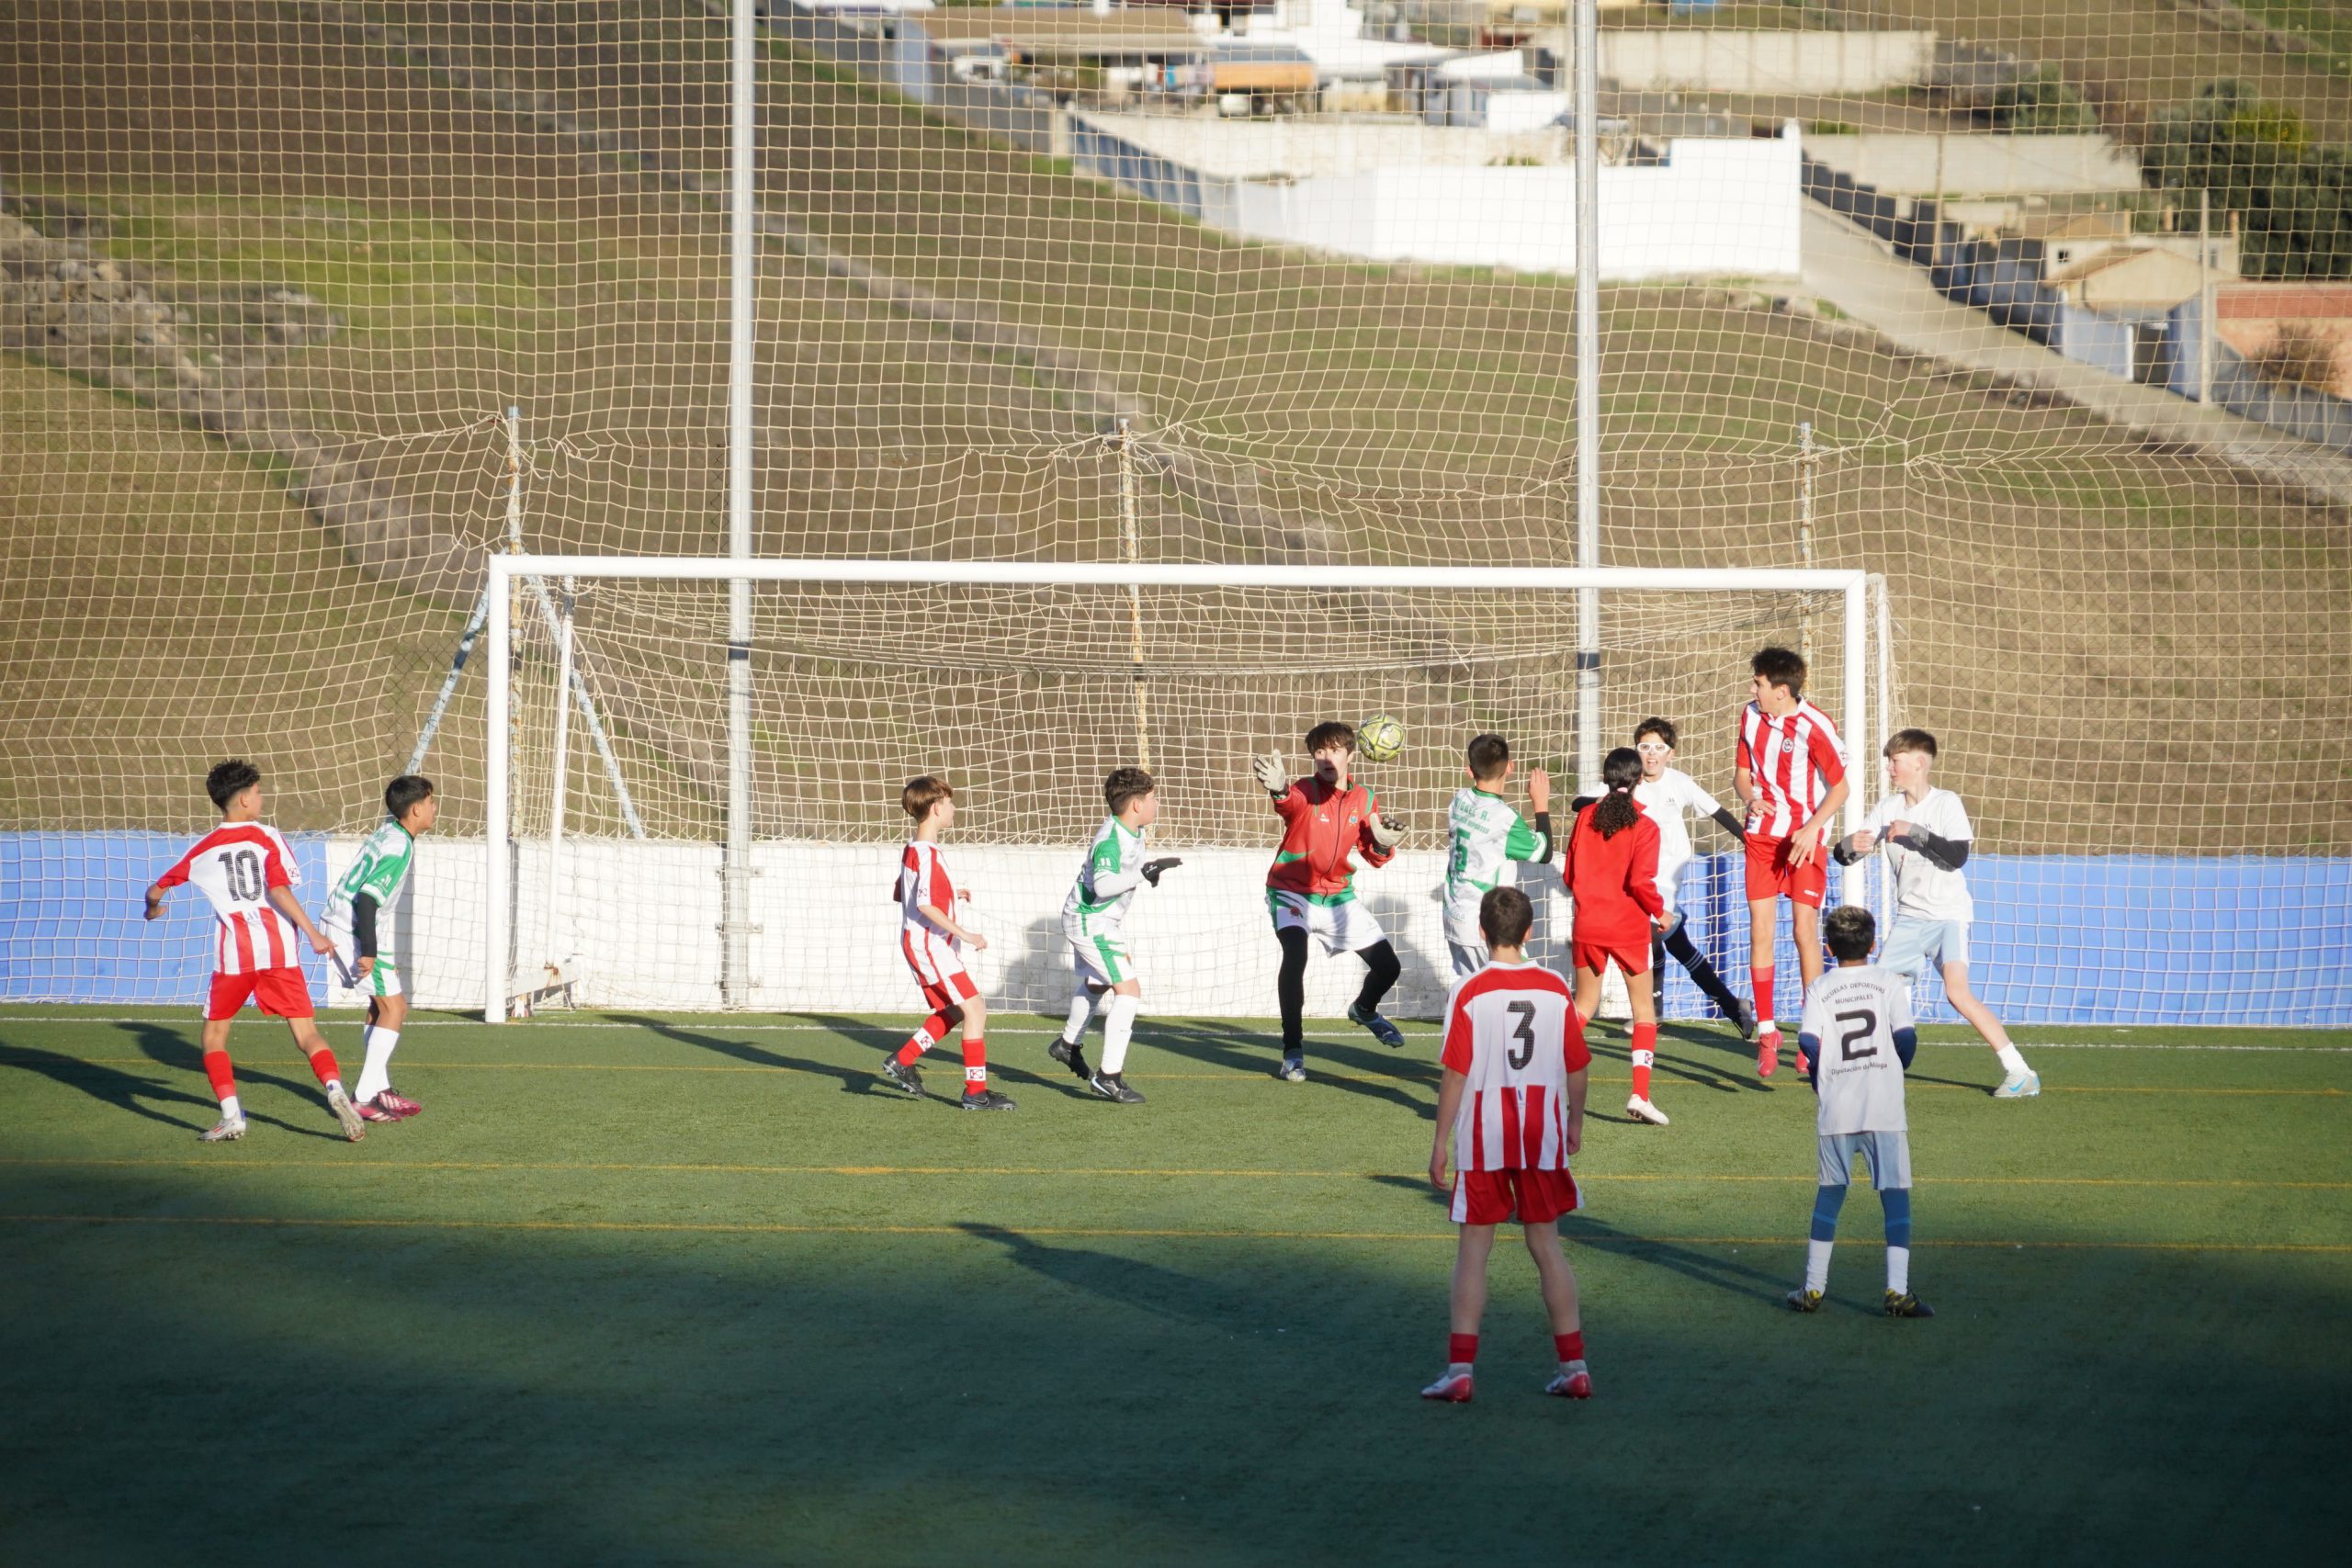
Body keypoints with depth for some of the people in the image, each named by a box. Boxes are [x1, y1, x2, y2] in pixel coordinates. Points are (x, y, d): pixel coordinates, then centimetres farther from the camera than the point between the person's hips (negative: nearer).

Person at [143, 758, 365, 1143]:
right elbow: (278, 889, -11)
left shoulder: (203, 849, 11)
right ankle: (336, 1093, -25)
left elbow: (156, 890, 20)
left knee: (214, 1036, 16)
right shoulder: (267, 837, 4)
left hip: (234, 953, 1)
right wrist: (312, 934, -12)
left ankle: (231, 1116, 2)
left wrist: (153, 909, 42)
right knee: (306, 1034, 0)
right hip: (278, 949, -1)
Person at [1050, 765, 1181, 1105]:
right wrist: (1145, 873, -41)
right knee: (1128, 990, -16)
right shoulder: (1110, 840, -28)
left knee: (1095, 984, 31)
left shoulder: (1134, 832, 2)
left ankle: (1069, 1045, 53)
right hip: (1089, 922, -11)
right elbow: (1103, 884, -41)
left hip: (1103, 920, 11)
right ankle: (1108, 1076, -17)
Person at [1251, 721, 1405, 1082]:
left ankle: (1364, 1010, 42)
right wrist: (1278, 789, -70)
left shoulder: (1364, 799, -2)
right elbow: (1289, 800, -45)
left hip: (1337, 896, 5)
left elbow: (1374, 857, 5)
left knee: (1388, 967, 6)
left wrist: (1383, 845, -19)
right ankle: (1293, 1052, -20)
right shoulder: (1305, 792, -18)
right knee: (1295, 955, -31)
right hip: (1292, 892, -5)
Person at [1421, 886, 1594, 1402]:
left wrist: (1440, 1143, -4)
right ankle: (1573, 1366, 11)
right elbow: (1576, 1068, 6)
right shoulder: (1555, 990, 0)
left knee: (1472, 1252, 4)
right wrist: (1575, 1121, 23)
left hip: (1482, 1140, -3)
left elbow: (1455, 1074, -10)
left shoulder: (1468, 993, -9)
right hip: (1542, 1136, 3)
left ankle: (1460, 1370, 0)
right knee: (1546, 1247, 12)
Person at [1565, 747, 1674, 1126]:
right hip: (1629, 928, -4)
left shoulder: (1585, 817, 1)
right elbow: (1640, 881, -19)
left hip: (1588, 925, 4)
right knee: (1644, 1009, 6)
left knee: (1584, 1004, 19)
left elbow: (1570, 875, 5)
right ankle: (1640, 1094, -4)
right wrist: (1660, 912, -2)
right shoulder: (1643, 828, -11)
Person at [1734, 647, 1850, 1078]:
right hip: (1761, 835, 5)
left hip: (1804, 839, -5)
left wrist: (1811, 828, -21)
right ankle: (1766, 1031, 8)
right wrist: (1750, 797, -10)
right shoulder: (1750, 716, 2)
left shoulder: (1814, 727, -16)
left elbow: (1840, 786, -10)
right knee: (1760, 931, 0)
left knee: (1805, 930, -8)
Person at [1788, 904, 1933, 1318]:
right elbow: (1906, 1036, -7)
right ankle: (1897, 1289, -9)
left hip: (1835, 1112, 2)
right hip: (1884, 1108, -2)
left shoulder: (1819, 989, 4)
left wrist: (1822, 1083, 10)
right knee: (1895, 1193, 0)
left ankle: (1813, 1287, 15)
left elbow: (1808, 1042, -7)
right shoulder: (1889, 982, 1)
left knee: (1830, 1192, 13)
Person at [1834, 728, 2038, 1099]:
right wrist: (1851, 847, -19)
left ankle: (2019, 1071, -21)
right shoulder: (1888, 808, 7)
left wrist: (1915, 832, -23)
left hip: (1948, 915, -6)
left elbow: (1957, 855, -20)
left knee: (1958, 992, -21)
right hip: (1909, 918, 6)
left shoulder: (1947, 803, -7)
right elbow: (1844, 856, 4)